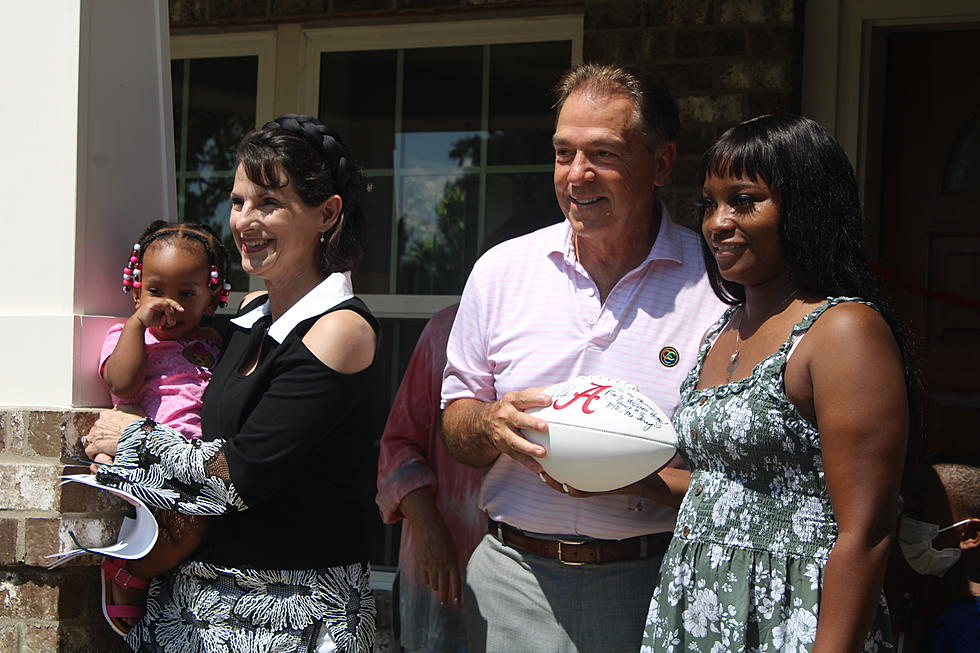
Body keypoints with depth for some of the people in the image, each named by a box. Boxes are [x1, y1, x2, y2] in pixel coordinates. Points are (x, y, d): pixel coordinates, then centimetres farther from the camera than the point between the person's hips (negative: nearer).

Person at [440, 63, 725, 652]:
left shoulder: (717, 283, -5)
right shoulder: (502, 270, 5)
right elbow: (455, 428, 10)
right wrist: (490, 422, -13)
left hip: (650, 587, -2)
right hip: (513, 582, 3)